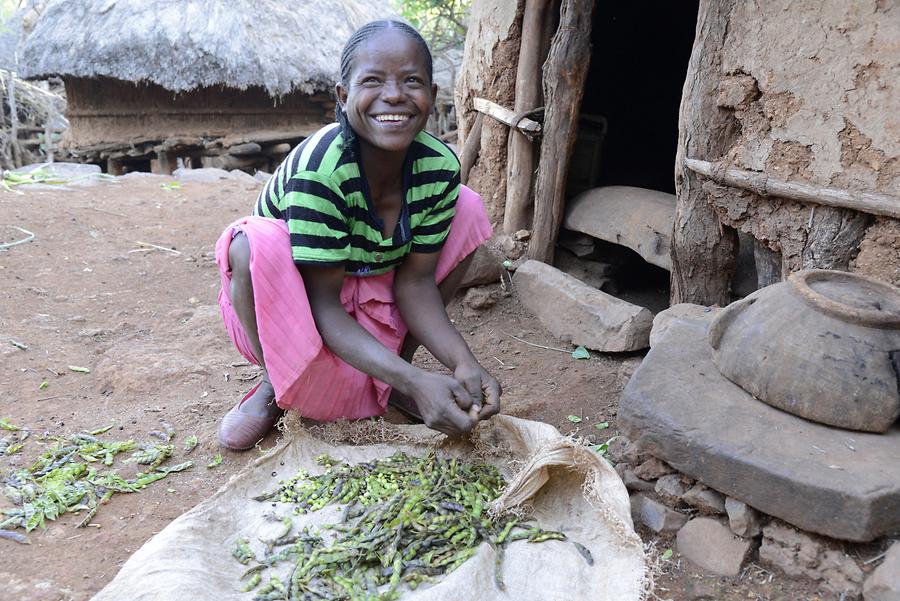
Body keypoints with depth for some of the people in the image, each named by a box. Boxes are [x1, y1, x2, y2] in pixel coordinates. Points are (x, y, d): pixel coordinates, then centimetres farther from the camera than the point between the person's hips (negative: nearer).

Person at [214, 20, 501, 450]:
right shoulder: (318, 169, -32)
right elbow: (322, 303, -29)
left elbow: (414, 281, -12)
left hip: (372, 294, 5)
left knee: (468, 209, -9)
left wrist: (463, 362, -29)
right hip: (289, 306, -5)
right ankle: (275, 383, -6)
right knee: (258, 241, -36)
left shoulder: (440, 167, -17)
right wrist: (415, 382, -40)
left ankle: (391, 376, 1)